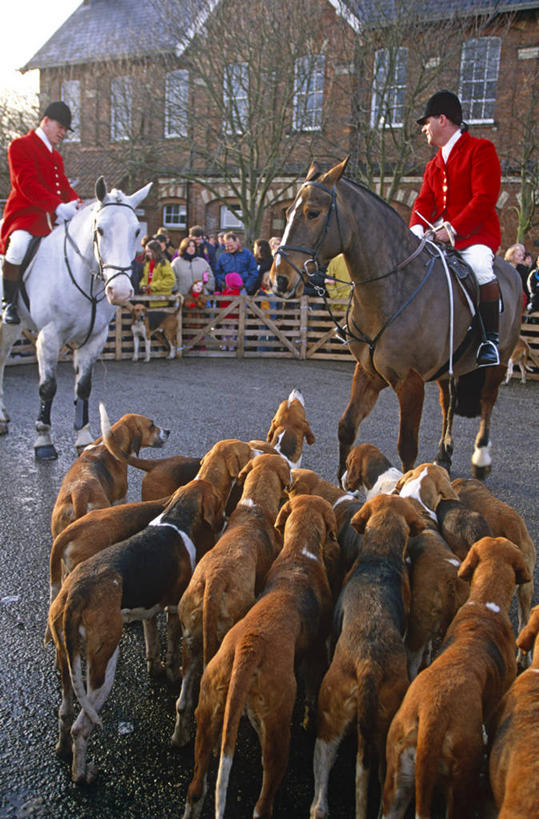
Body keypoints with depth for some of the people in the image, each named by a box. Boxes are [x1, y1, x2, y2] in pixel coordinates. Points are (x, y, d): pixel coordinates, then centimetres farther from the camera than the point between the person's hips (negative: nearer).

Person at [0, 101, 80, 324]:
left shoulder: (56, 156, 27)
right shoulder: (20, 145, 1)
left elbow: (65, 187, 20)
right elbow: (27, 184, -12)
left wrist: (76, 204, -5)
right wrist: (58, 206, -25)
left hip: (54, 220, 8)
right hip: (26, 216, -8)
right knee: (19, 244, -37)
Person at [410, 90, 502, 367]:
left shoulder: (480, 149, -4)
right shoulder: (434, 165, 21)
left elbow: (485, 198, -14)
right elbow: (424, 202, 11)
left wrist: (453, 229, -23)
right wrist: (416, 229, -11)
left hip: (475, 233, -8)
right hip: (437, 234, 8)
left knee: (479, 264, -38)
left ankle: (491, 339, -24)